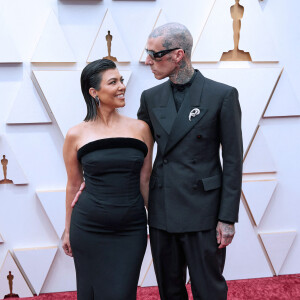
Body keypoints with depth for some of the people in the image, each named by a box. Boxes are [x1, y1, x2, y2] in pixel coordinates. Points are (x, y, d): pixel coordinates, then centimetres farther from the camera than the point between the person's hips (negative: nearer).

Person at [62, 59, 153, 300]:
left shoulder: (140, 129, 1)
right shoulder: (77, 135, -2)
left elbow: (145, 181, 7)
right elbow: (74, 185, 7)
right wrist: (68, 230, 12)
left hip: (131, 230, 1)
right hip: (89, 230, 0)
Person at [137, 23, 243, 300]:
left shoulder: (223, 95, -8)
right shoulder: (151, 97, 6)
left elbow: (233, 160, -7)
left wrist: (228, 218, -9)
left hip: (203, 212, -4)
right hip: (162, 210, 4)